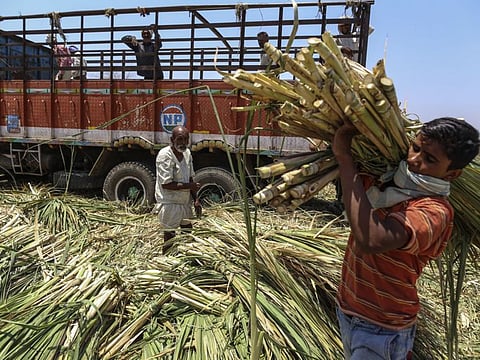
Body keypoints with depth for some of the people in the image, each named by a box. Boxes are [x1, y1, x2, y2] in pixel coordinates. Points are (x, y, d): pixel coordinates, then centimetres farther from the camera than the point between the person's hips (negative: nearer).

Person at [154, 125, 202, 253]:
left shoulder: (187, 153, 4)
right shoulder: (165, 155, -20)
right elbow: (166, 184, -25)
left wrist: (196, 199, 5)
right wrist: (190, 186, -19)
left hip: (185, 202, 8)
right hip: (169, 203, -8)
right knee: (169, 237, 3)